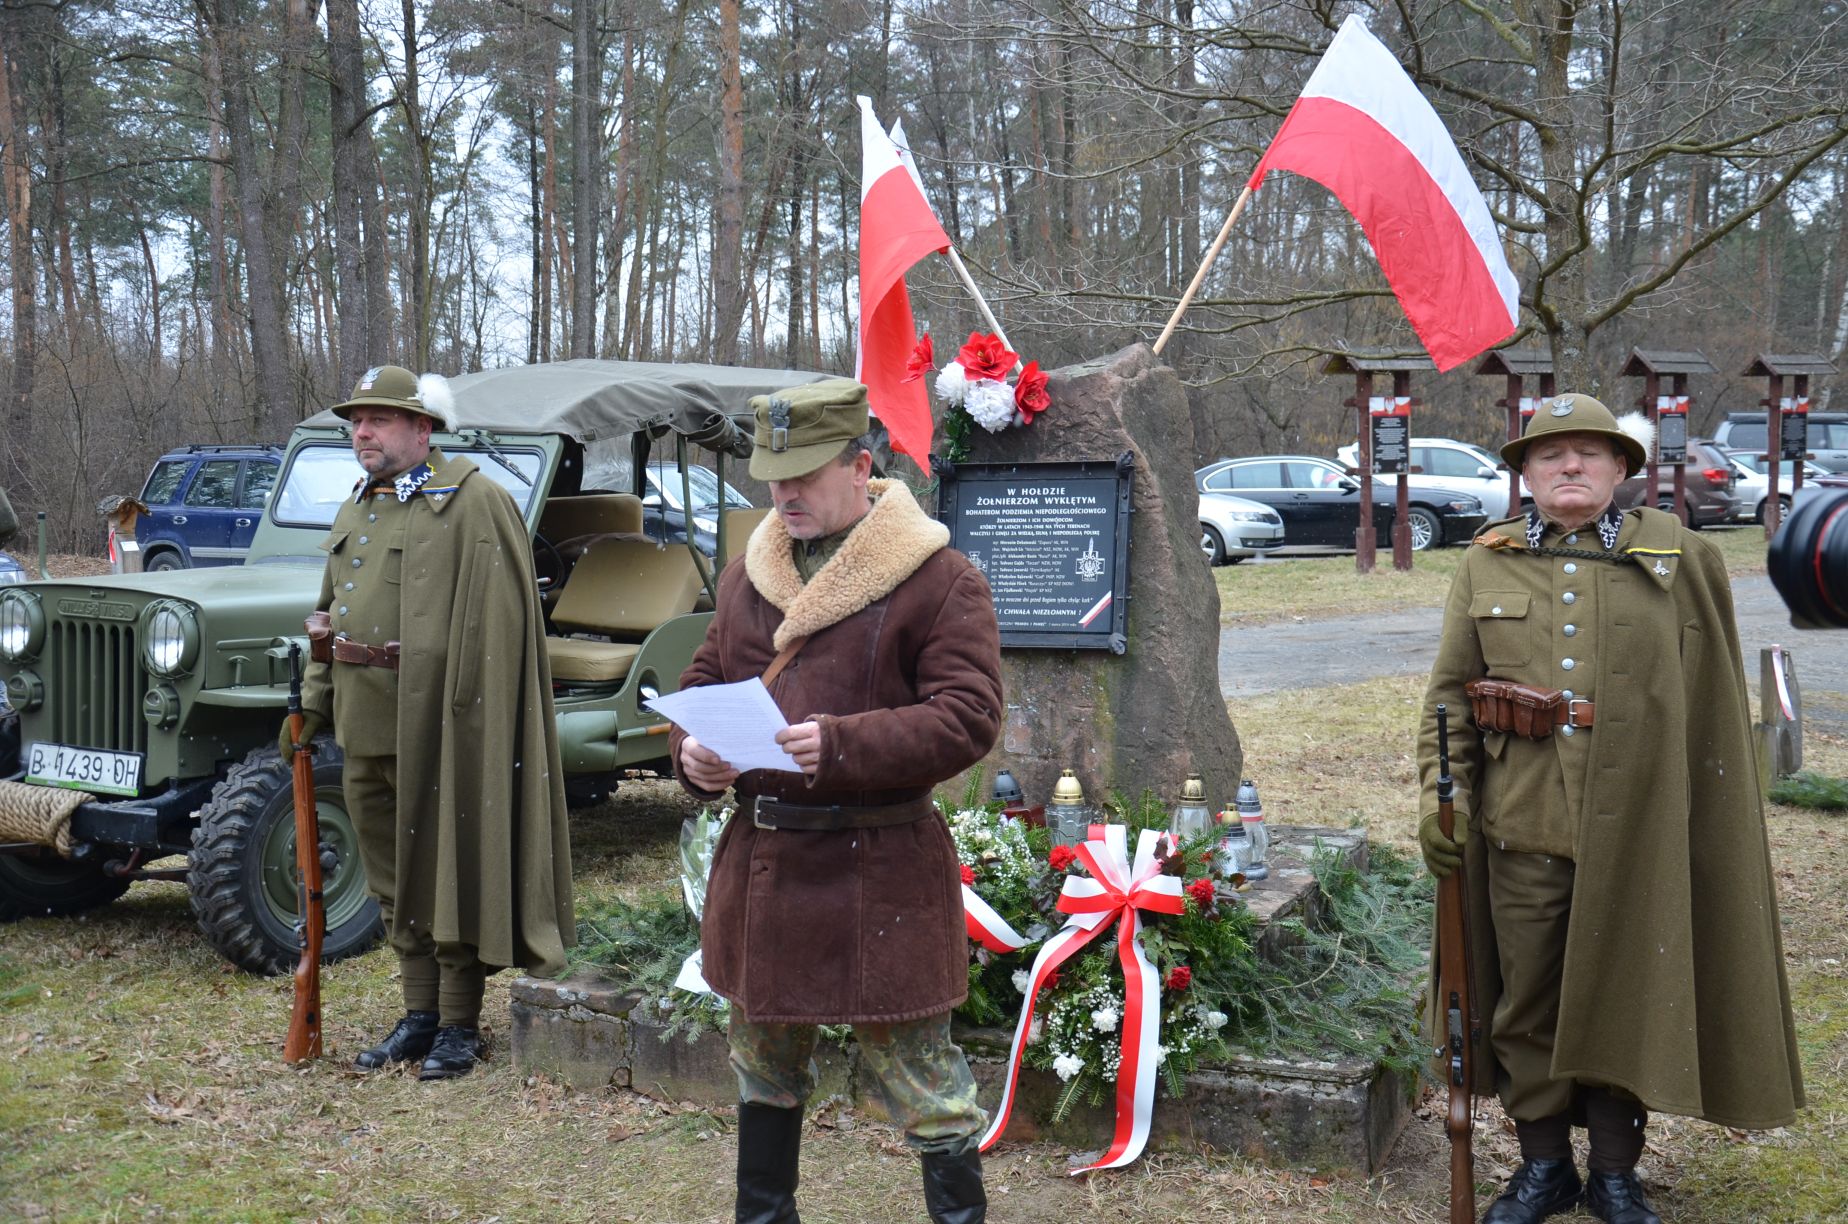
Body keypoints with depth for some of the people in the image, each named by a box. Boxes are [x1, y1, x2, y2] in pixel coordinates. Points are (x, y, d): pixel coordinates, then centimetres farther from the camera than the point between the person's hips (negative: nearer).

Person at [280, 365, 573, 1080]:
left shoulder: (472, 501, -10)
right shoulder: (354, 511, 16)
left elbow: (497, 619, -16)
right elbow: (329, 613, 23)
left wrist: (465, 714, -21)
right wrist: (313, 703, 16)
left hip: (437, 724, -8)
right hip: (365, 723, 8)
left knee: (447, 873, 1)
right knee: (391, 878, 14)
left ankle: (460, 1025, 12)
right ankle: (419, 1014, 26)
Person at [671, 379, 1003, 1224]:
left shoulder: (938, 580, -11)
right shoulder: (748, 576, 10)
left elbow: (968, 718, -17)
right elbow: (704, 681, 18)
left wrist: (843, 745, -28)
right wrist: (693, 750, -5)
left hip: (880, 870, -6)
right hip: (759, 860, 7)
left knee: (919, 1070, 4)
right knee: (763, 1065, 21)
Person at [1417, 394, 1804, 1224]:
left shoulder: (1680, 561, 2)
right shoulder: (1486, 565, 5)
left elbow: (1714, 704, 2)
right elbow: (1449, 692, 7)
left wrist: (1718, 825, -1)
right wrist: (1442, 795, -1)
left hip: (1636, 832, -1)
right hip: (1523, 829, 1)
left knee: (1626, 1000, 8)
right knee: (1527, 1003, 10)